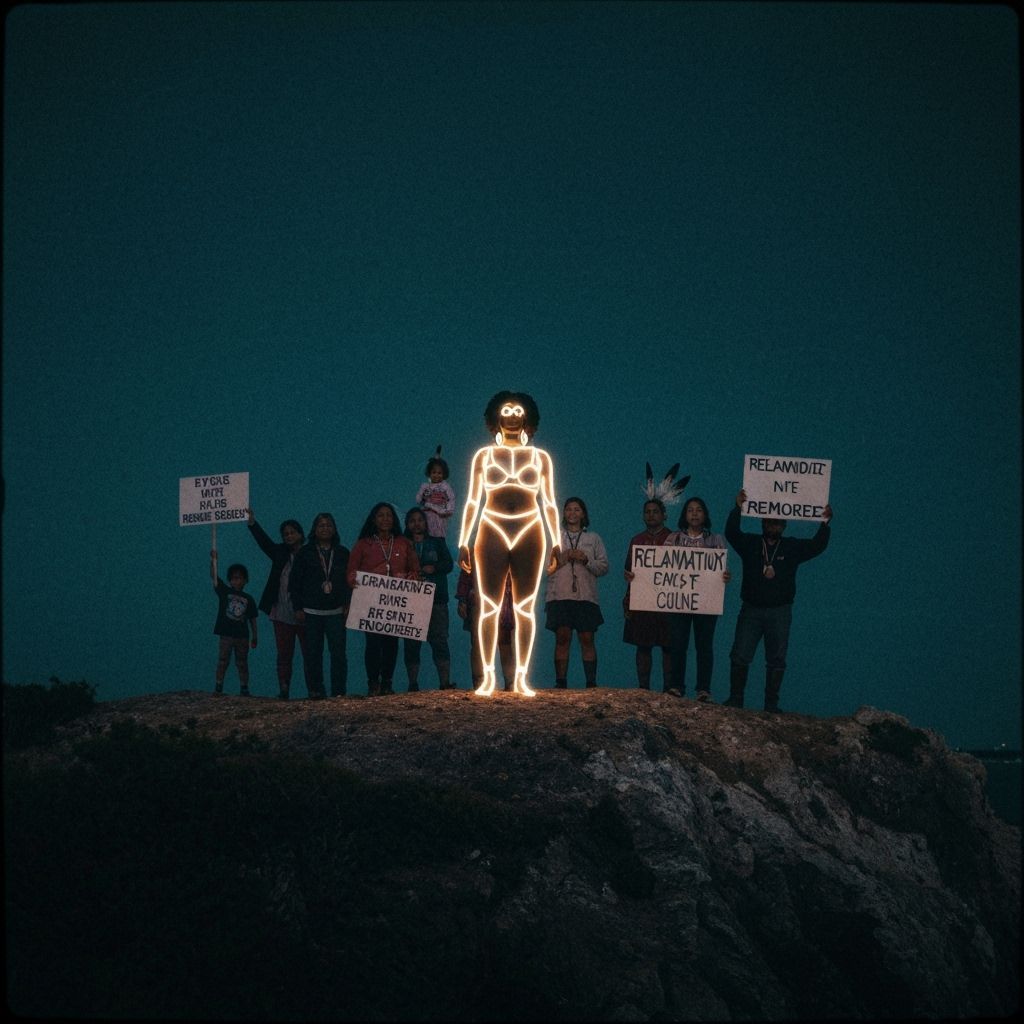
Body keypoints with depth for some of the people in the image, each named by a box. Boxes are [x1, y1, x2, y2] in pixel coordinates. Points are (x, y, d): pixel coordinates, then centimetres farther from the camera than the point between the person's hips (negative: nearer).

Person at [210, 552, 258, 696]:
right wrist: (213, 560, -23)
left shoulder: (248, 599, 8)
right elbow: (213, 576, -9)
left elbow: (252, 619, 10)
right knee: (222, 662, 0)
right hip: (226, 634, -2)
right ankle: (218, 688, 4)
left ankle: (244, 689, 10)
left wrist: (255, 637, 6)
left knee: (242, 663, 5)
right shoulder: (224, 592, 3)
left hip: (242, 635, 2)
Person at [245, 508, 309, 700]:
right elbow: (264, 541, -2)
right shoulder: (280, 553, 11)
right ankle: (283, 691, 3)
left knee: (309, 655, 1)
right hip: (282, 614, 4)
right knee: (284, 655, 3)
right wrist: (252, 523, -17)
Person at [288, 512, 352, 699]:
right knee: (313, 652, 1)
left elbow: (349, 581, 10)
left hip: (336, 611, 0)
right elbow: (294, 582, 5)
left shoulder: (342, 553, 10)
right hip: (311, 612, 0)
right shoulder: (305, 553, 7)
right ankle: (315, 690, 7)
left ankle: (339, 691, -1)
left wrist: (347, 605, -1)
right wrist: (298, 608, -1)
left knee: (338, 651, -6)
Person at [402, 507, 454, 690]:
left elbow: (449, 564, 6)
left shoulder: (437, 542, 16)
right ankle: (412, 685, 2)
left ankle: (445, 682, -10)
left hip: (436, 599, 0)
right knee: (411, 644, -1)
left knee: (440, 641, -8)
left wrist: (433, 568, -12)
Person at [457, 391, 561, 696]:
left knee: (525, 609, 1)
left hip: (530, 536, 1)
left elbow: (549, 503, 10)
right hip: (491, 535, 0)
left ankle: (521, 678, 4)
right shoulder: (484, 456, 10)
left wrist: (556, 542, 2)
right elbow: (472, 501, 8)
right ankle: (488, 676, 1)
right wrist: (463, 542, 1)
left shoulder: (540, 457, 11)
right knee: (488, 607, -3)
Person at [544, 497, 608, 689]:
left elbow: (604, 567, 7)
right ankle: (560, 683, -3)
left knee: (587, 640, -3)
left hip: (586, 596, 0)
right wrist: (560, 559, -7)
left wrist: (586, 560, -8)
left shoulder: (593, 539, 14)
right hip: (559, 595, 0)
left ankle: (591, 683, -1)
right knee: (562, 638, -5)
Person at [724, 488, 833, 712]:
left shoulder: (792, 547, 4)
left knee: (776, 660, 2)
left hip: (780, 612, 0)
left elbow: (817, 546, -8)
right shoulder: (750, 543, 3)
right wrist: (737, 509, -29)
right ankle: (735, 699, 5)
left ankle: (771, 704, 7)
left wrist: (826, 523, -24)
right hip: (751, 610, 0)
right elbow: (731, 533, -13)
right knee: (740, 656, -2)